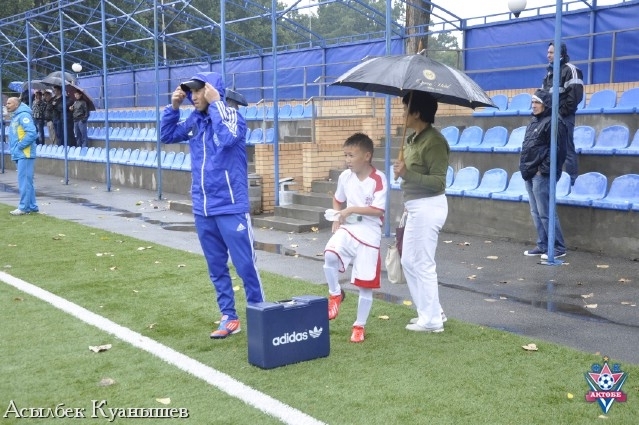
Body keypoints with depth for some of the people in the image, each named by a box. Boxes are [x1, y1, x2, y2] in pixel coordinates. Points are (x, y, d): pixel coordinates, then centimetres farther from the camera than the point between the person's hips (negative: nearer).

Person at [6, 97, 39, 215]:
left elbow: (32, 133, -23)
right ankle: (32, 206, 16)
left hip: (25, 155, -10)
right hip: (19, 155, 10)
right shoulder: (15, 117, 18)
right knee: (26, 181, 11)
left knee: (24, 181, -7)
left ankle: (24, 207, -5)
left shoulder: (23, 116, -12)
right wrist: (13, 149, 12)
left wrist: (20, 146, -17)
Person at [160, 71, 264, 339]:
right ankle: (229, 317, 22)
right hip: (202, 209, 7)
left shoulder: (231, 114, -9)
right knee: (216, 267, 12)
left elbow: (228, 138, -29)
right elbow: (167, 136, 18)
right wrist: (173, 106, 5)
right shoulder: (194, 121, 9)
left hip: (231, 207, -7)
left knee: (245, 265, -2)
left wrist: (215, 102, -21)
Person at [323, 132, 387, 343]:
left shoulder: (378, 179, -13)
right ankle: (335, 294, 1)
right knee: (330, 255, -27)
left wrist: (351, 210, -20)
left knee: (365, 285, 4)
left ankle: (359, 326, 21)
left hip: (369, 234, -3)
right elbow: (337, 200, 19)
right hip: (347, 229, 4)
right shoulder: (345, 176, 3)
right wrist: (337, 219, 3)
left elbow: (378, 210, -19)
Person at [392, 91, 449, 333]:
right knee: (409, 261, 16)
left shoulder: (434, 141, -18)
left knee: (422, 264, -1)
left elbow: (438, 182, -22)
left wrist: (406, 174, -27)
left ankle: (432, 320, 11)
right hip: (416, 207, 10)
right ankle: (431, 311, 28)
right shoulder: (413, 139, 10)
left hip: (428, 207, -10)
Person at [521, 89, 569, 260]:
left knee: (545, 213, -8)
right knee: (536, 213, 12)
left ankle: (558, 248, 0)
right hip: (530, 175, 10)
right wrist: (525, 168, 15)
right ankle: (542, 246, 19)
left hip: (542, 175, -10)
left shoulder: (553, 123, -11)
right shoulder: (534, 121, 18)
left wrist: (543, 169, -18)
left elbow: (558, 150, -17)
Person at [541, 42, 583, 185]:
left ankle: (571, 180, -4)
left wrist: (563, 112, -16)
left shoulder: (570, 70, -5)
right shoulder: (550, 72, 20)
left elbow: (576, 94, -15)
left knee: (567, 149, -7)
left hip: (564, 117, -8)